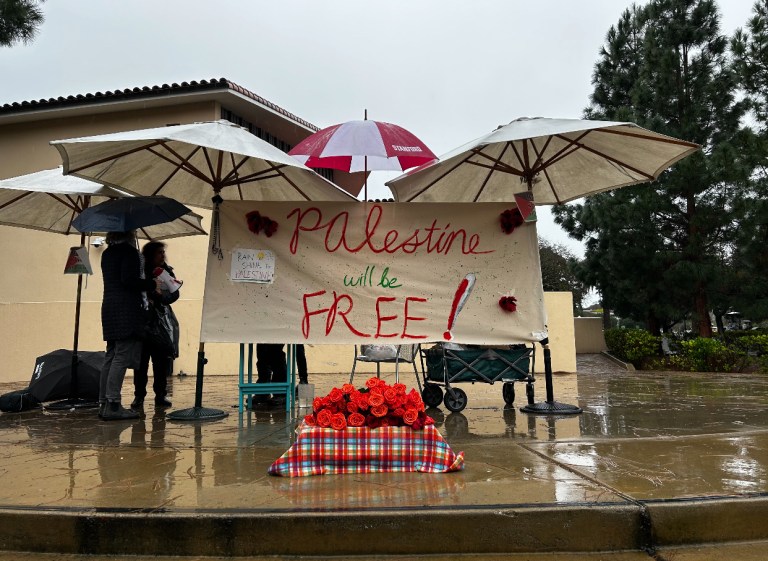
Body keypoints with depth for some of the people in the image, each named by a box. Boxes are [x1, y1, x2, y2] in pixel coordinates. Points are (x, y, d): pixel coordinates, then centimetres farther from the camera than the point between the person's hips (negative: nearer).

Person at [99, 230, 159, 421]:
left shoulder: (107, 253, 18)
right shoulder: (128, 251, -9)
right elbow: (129, 280, -18)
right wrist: (153, 284, -5)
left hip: (109, 307, 9)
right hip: (127, 310, -9)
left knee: (111, 356, 11)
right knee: (122, 357, -8)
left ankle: (103, 403, 14)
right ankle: (113, 405, -9)